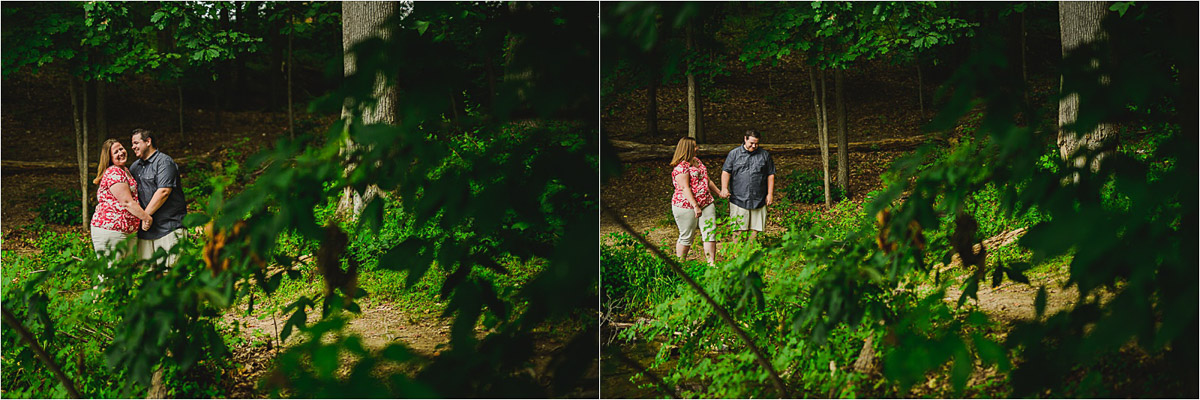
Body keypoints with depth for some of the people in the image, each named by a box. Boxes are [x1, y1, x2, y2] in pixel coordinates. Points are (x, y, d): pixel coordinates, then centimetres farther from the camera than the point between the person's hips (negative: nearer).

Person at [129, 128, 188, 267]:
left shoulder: (164, 162, -6)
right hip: (145, 228, 8)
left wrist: (146, 215, -15)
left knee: (172, 267, -11)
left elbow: (164, 192, -16)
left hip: (168, 227, -7)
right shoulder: (135, 166, 20)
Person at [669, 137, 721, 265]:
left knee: (710, 233, 1)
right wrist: (695, 206, -26)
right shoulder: (681, 167, -15)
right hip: (687, 206, -8)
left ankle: (711, 263, 2)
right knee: (686, 237, 2)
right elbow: (685, 188, -21)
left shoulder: (696, 161, 14)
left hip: (706, 204, 8)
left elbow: (706, 180, 25)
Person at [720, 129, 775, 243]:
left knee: (756, 229, 2)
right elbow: (726, 172, 3)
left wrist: (770, 194, 7)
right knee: (738, 229, -5)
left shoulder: (764, 155, 11)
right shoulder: (734, 154, 7)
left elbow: (770, 175, 13)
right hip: (738, 199, -2)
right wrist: (724, 188, -11)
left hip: (758, 200, 2)